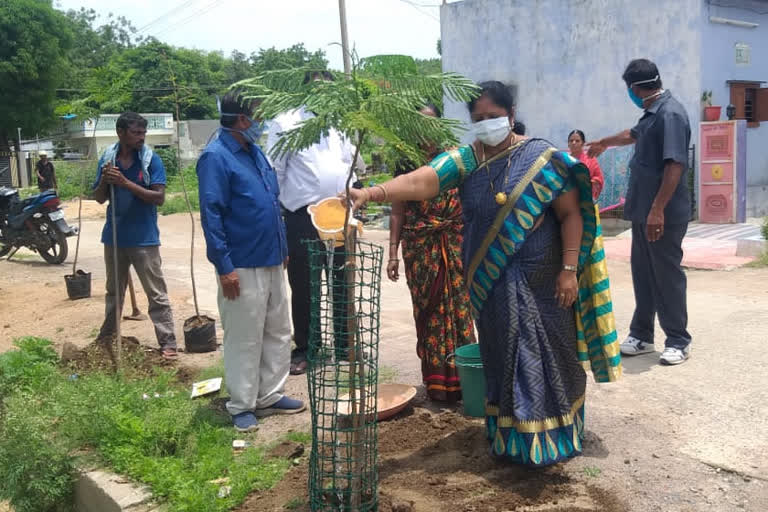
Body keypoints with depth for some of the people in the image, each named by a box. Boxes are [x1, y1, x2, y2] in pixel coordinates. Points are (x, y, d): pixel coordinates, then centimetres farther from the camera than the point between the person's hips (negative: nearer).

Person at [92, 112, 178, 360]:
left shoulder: (151, 160, -9)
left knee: (157, 294, -3)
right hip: (114, 235, 5)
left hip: (143, 238, -4)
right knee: (114, 291, 20)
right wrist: (105, 181, -15)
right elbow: (99, 198, 6)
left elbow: (159, 197, -16)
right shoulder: (107, 158, 2)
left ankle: (168, 342, 1)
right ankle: (106, 337, 35)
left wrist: (125, 183, -23)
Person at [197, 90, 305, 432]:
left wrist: (282, 248, 17)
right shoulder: (216, 157, -13)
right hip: (242, 266, -8)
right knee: (244, 340, 2)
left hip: (272, 262, 8)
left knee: (278, 333, 15)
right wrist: (225, 266, -20)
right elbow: (211, 215, -17)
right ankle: (241, 406, 16)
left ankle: (270, 396, 28)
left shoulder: (254, 152, 12)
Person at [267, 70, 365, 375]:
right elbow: (274, 171, -5)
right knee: (303, 287, 6)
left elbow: (355, 163, 17)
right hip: (302, 217, -4)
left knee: (343, 284, 12)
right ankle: (304, 349, 21)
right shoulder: (286, 122, -2)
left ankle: (345, 346, 26)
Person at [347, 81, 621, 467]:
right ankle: (510, 437, 25)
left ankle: (551, 435, 22)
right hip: (491, 285, 2)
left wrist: (569, 269, -12)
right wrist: (373, 193, -32)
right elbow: (421, 181, -16)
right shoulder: (465, 160, 0)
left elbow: (570, 213, -6)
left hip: (540, 282, -2)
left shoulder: (541, 158, -5)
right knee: (503, 357, 10)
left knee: (547, 355, 4)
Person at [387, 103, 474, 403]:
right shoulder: (406, 162, 6)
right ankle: (435, 381, 14)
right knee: (428, 311, 5)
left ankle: (460, 376, 11)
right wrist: (393, 254, 1)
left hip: (455, 246, 0)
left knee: (458, 308, 0)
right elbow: (397, 211, 6)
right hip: (419, 249, 1)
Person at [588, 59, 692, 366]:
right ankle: (641, 336, 23)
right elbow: (633, 135, 36)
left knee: (667, 275, 0)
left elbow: (675, 165, -24)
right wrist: (604, 143, 53)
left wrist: (658, 210, -28)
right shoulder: (653, 114, 14)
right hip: (643, 211, 9)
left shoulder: (670, 114, -17)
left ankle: (679, 341, 12)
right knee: (643, 274, 13)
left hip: (663, 214, -9)